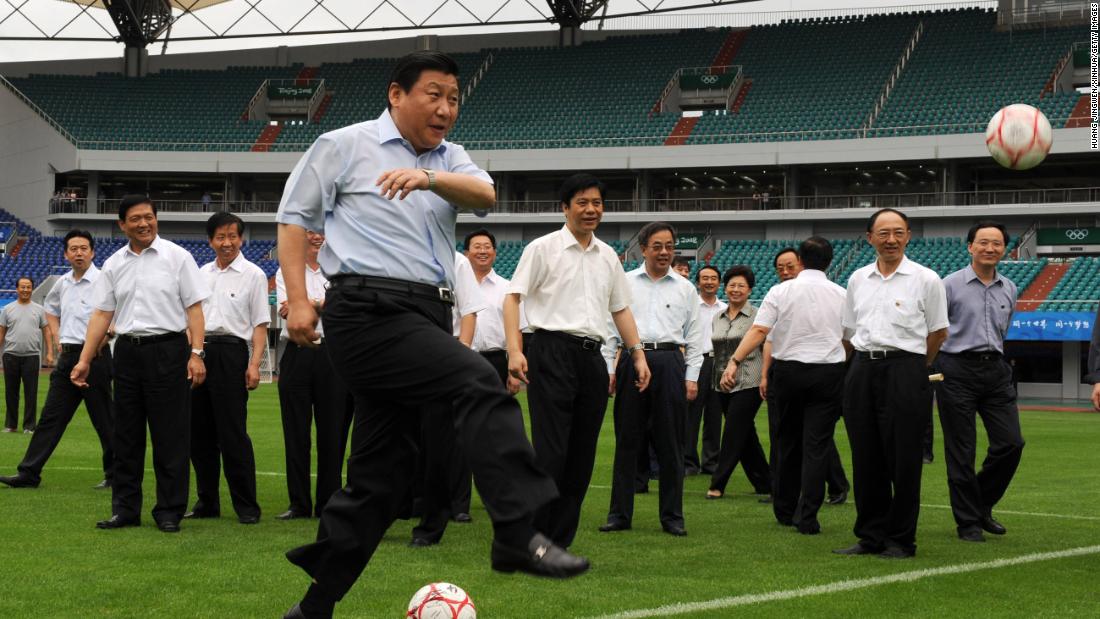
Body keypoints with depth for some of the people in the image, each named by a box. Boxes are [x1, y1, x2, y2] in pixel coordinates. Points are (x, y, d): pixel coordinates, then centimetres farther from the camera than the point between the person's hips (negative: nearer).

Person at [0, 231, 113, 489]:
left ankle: (115, 474, 10)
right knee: (51, 416, 6)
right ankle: (29, 473, 7)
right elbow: (50, 308, 32)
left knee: (103, 418, 0)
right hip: (67, 356, 7)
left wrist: (103, 338, -16)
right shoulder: (62, 283, 12)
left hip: (94, 355, -7)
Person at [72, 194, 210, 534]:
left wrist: (196, 353, -12)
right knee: (126, 434, 7)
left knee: (170, 435, -2)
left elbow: (194, 308, -3)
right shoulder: (113, 265, 10)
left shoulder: (177, 257, -1)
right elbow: (101, 314, 11)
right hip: (127, 351, 4)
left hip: (167, 350, -4)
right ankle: (125, 508, 15)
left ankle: (169, 511, 5)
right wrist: (84, 360, 5)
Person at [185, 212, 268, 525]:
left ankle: (246, 506, -3)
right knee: (199, 431, 7)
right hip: (199, 352, 6)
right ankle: (207, 502, 16)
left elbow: (260, 324, -2)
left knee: (233, 432, -8)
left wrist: (254, 364, -12)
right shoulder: (202, 274, 16)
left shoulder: (253, 275, 1)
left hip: (231, 351, -6)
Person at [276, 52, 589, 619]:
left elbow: (484, 195, -2)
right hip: (369, 310, -7)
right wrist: (298, 298, -5)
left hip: (426, 317, 7)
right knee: (481, 384, -25)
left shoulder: (448, 158, 18)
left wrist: (430, 178, -23)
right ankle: (517, 534, -30)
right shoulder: (345, 146, 5)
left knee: (382, 469, 7)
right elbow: (294, 216, 6)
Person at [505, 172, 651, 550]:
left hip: (592, 356, 6)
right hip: (553, 352, -6)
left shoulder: (608, 256, 17)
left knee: (582, 456, 5)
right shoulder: (544, 248, 0)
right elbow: (513, 297, -5)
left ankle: (559, 544, 12)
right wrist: (514, 350, -17)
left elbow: (621, 308, 24)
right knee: (550, 452, -12)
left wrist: (637, 353, 13)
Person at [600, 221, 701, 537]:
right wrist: (608, 369, 2)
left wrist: (692, 377, 4)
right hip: (632, 361, 0)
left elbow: (694, 336, 11)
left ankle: (672, 516, 7)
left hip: (670, 362, 0)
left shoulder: (685, 288, 12)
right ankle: (620, 514, 6)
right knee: (627, 440, 1)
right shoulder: (624, 283, 11)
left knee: (670, 442, 1)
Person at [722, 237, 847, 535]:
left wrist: (734, 361, -13)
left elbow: (758, 331, -11)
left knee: (786, 442, 13)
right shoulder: (841, 295, 4)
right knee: (816, 445, -1)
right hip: (828, 370, 0)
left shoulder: (781, 292, -1)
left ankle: (784, 511, 23)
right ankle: (807, 517, -6)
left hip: (788, 370, 0)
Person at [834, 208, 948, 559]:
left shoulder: (926, 280, -1)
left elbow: (938, 332, 6)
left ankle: (902, 540, 5)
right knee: (866, 457, 6)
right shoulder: (858, 279, 11)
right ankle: (871, 536, 14)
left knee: (903, 459, -3)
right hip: (862, 371, 4)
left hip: (905, 370, -4)